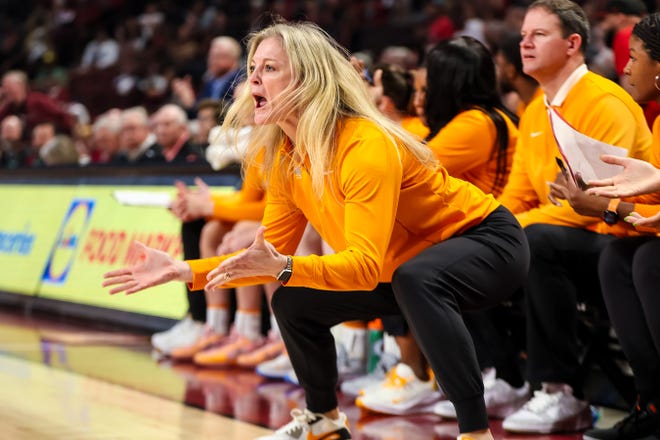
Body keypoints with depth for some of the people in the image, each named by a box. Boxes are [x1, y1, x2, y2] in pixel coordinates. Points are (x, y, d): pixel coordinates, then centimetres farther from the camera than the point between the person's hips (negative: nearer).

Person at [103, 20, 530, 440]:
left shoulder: (367, 147, -30)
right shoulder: (284, 157, -6)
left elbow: (366, 265, -37)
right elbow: (272, 253, 1)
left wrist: (285, 268, -50)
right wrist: (184, 270, -8)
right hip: (401, 265, 8)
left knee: (415, 278, -39)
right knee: (293, 303, 3)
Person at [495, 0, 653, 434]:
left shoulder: (605, 103, -14)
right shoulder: (534, 113, 13)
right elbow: (516, 196, 13)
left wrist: (516, 227, -25)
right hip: (569, 239, 9)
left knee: (539, 241, -33)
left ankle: (563, 394, -25)